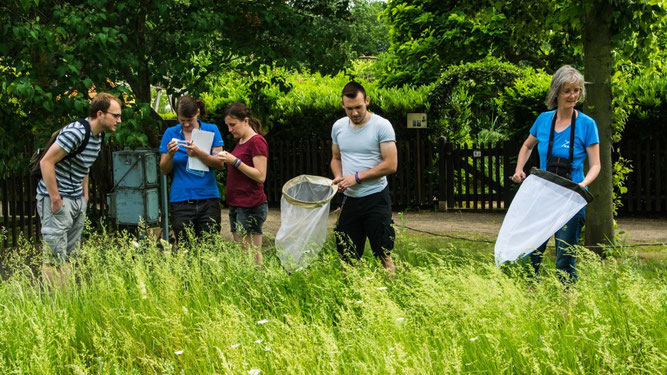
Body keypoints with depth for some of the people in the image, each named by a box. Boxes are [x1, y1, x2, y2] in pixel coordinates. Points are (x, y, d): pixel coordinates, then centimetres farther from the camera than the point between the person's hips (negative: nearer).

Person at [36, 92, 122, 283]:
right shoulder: (76, 132, -20)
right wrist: (55, 199, -20)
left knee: (70, 256, 11)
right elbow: (46, 162, -22)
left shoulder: (99, 135, 9)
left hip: (78, 201, 9)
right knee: (56, 257, -10)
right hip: (58, 199, -9)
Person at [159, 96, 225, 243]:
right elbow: (164, 170, 8)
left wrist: (198, 153, -17)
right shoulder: (170, 133, 8)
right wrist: (170, 155, -12)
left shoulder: (211, 130, 6)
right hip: (181, 201, 0)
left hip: (208, 199, 0)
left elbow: (219, 164, -2)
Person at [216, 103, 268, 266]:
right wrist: (226, 160, 9)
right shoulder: (240, 142, 17)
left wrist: (235, 161, -20)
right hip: (236, 205, 9)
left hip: (251, 207, -9)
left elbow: (260, 176, -18)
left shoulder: (257, 141, -11)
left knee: (252, 256, -8)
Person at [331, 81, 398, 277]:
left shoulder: (382, 126, -9)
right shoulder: (338, 127, 8)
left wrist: (357, 177, -15)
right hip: (350, 199, 5)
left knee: (383, 253, -4)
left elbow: (391, 165, -14)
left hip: (376, 199, -5)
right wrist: (338, 177, 0)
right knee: (347, 256, 8)